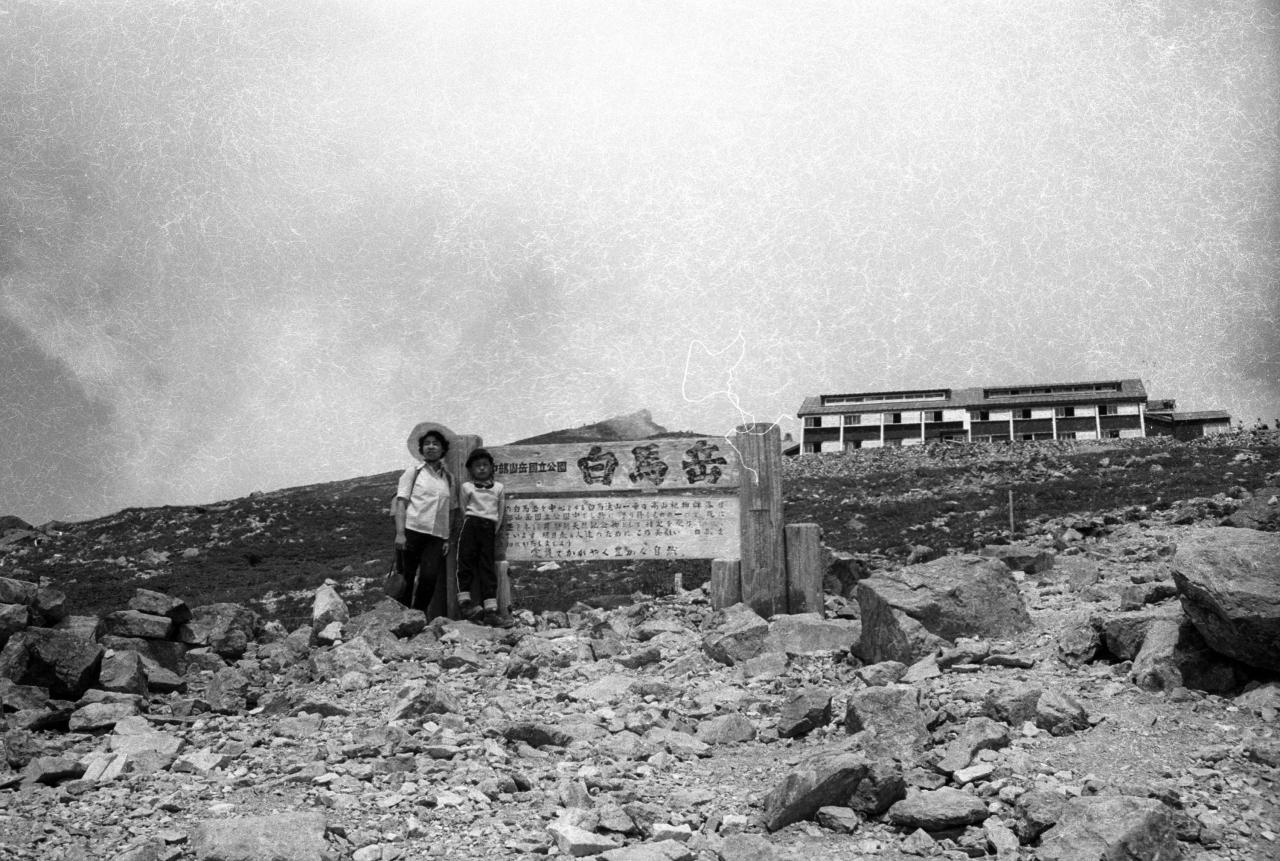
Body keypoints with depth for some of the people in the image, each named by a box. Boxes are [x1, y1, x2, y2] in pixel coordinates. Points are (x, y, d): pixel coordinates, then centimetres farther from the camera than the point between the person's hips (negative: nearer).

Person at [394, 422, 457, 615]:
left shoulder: (448, 478, 16)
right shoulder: (413, 472, 8)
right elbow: (401, 503, 1)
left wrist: (447, 539, 8)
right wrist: (400, 533, -10)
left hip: (437, 536, 2)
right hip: (412, 531, -2)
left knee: (429, 578, -12)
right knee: (408, 578, -2)